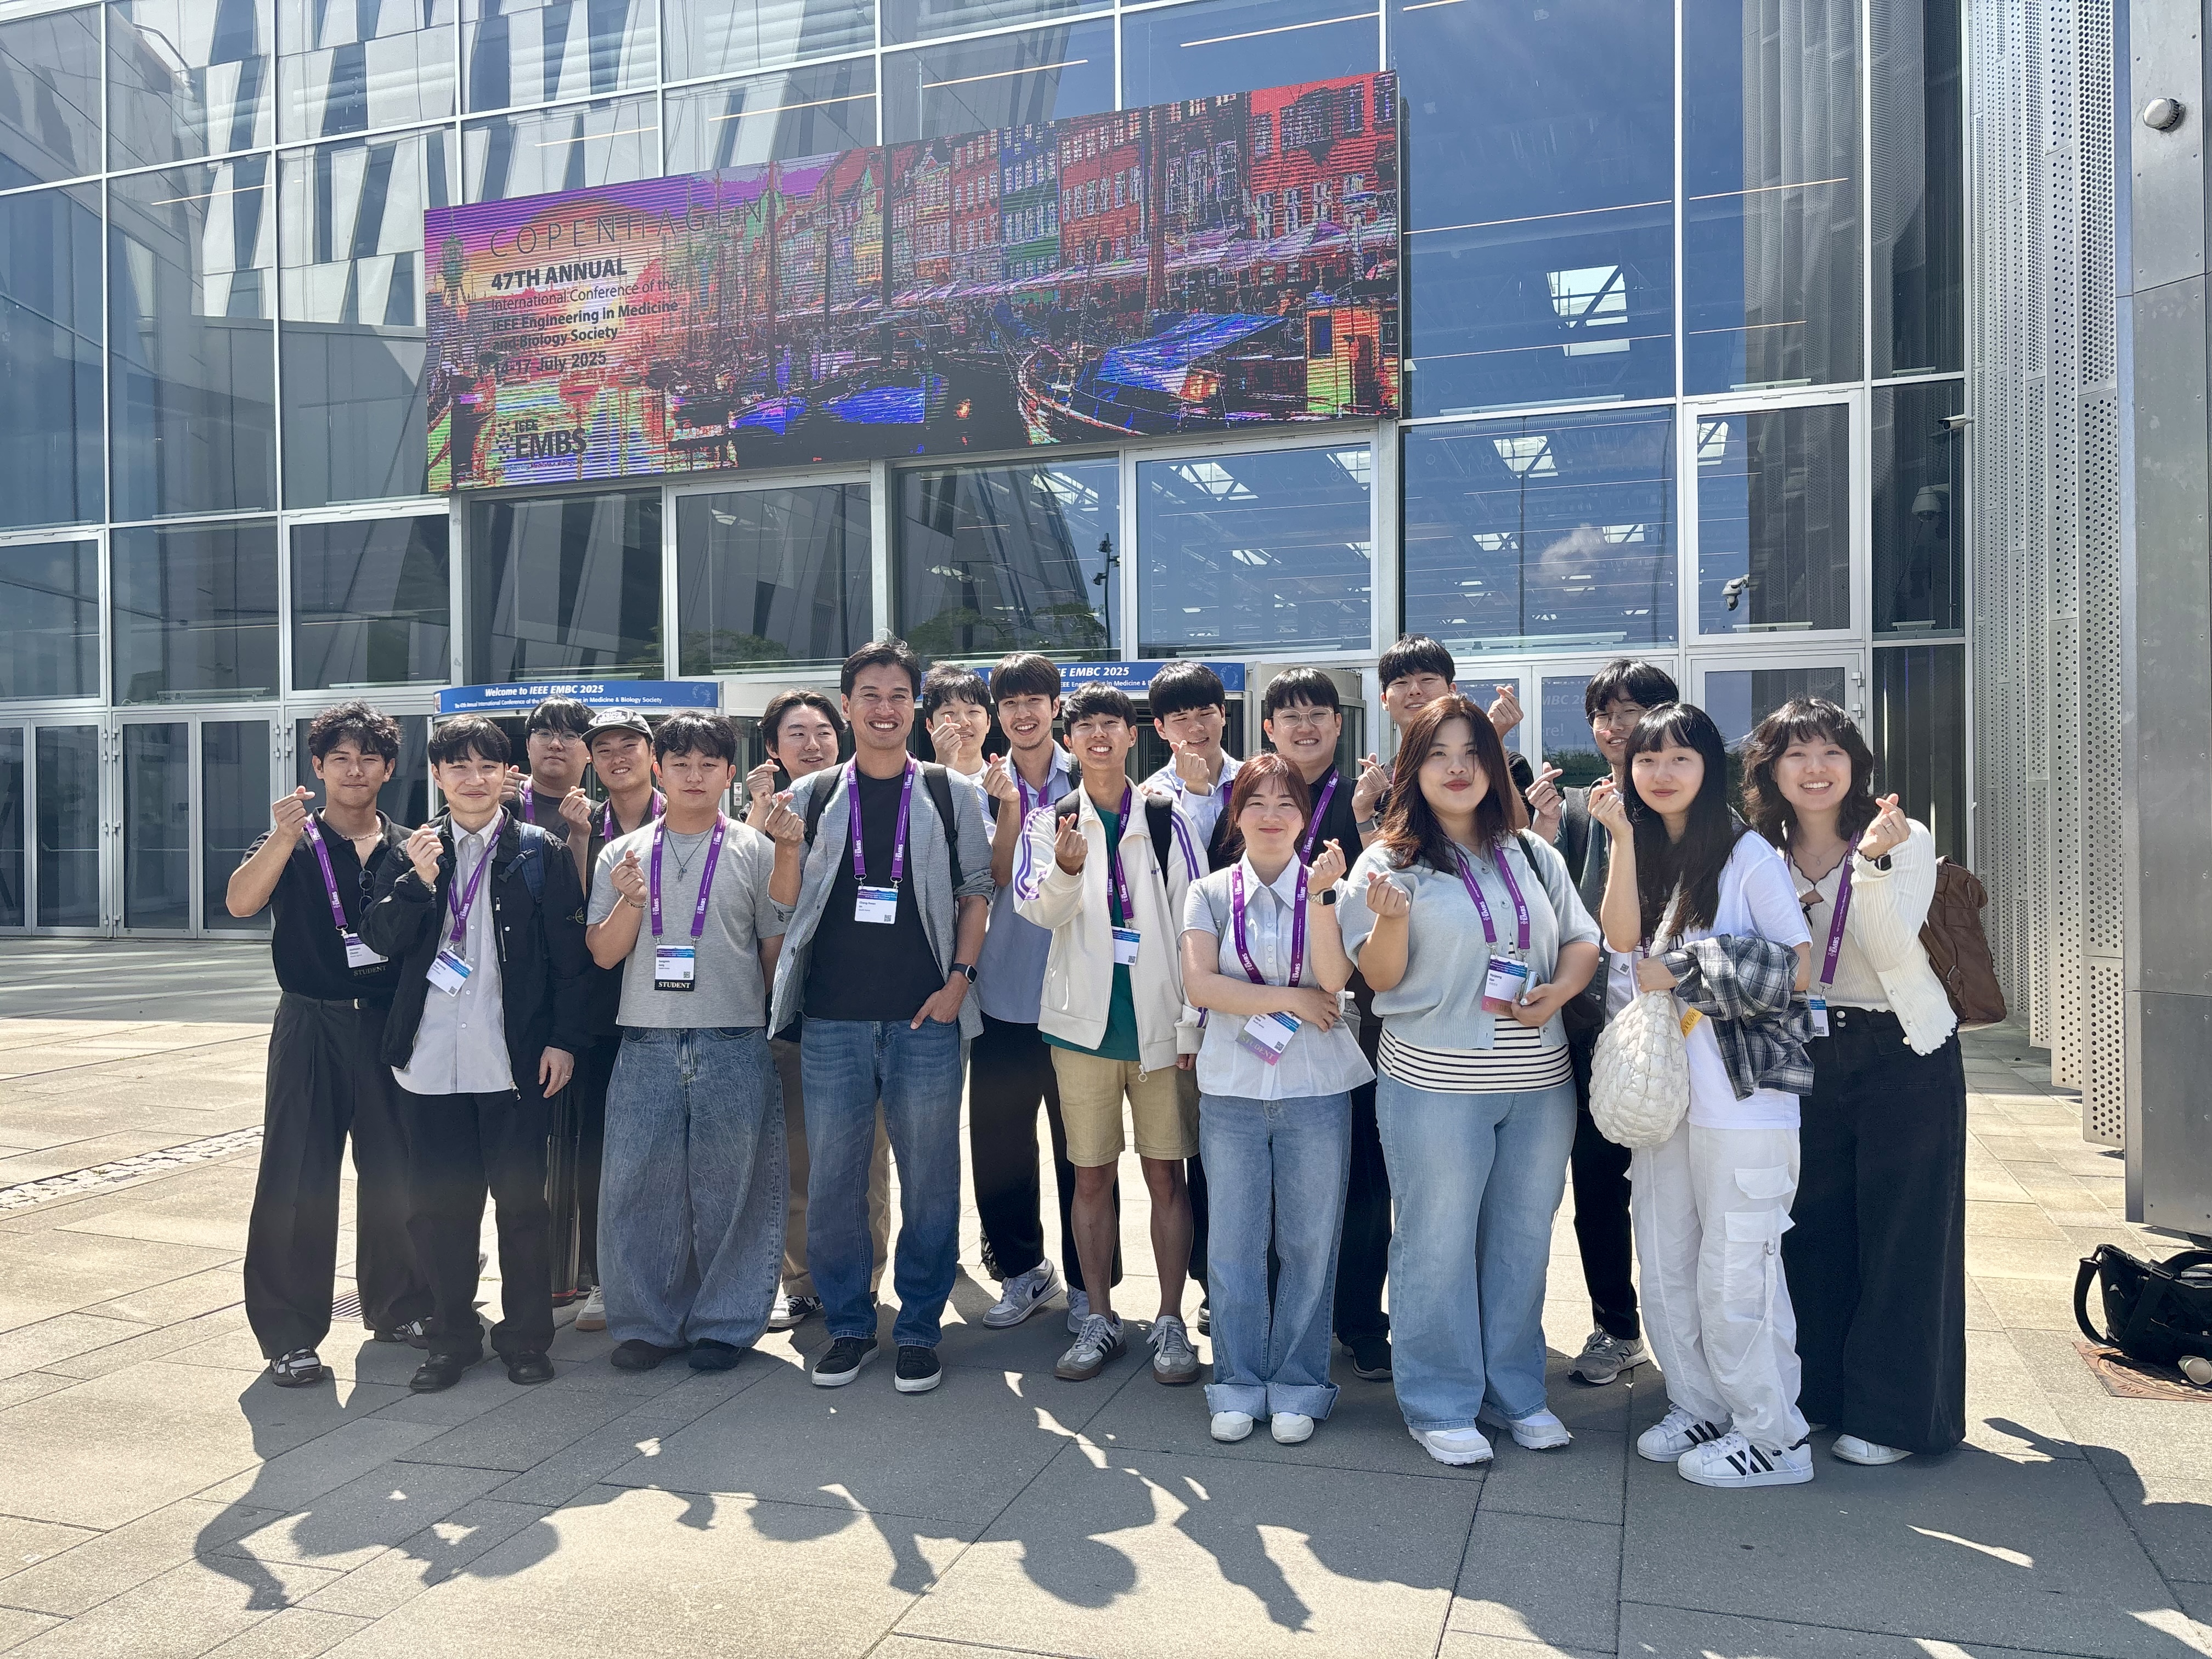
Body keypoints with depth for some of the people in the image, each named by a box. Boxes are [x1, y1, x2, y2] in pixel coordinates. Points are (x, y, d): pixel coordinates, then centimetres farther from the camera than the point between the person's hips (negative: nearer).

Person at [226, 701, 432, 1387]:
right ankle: (290, 1335, 6)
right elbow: (241, 902, -17)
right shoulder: (294, 841, 2)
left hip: (389, 1023, 2)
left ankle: (398, 1307, 25)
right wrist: (283, 838, -32)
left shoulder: (408, 847, 10)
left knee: (396, 1172, 9)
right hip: (312, 1023, -2)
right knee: (297, 1180, -3)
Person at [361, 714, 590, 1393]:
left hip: (515, 1059, -2)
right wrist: (418, 880, -13)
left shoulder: (541, 853, 1)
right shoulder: (412, 851, 9)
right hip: (430, 1060, 3)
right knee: (439, 1204, 9)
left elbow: (569, 955, 0)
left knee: (522, 1200, 4)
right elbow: (381, 941, 1)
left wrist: (564, 1039, -5)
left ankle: (526, 1337, 19)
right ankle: (452, 1337, 24)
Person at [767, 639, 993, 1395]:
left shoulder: (948, 795, 7)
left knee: (929, 1179, 4)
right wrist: (784, 998, 3)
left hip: (925, 1019, -1)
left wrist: (959, 978, -4)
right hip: (833, 1021, 1)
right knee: (831, 1180, 6)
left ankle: (918, 1330, 18)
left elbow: (976, 891, 7)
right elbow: (782, 905, 11)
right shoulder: (811, 796, 9)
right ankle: (848, 1325, 22)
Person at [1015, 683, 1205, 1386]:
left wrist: (1192, 1025, -2)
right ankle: (1100, 1319, 20)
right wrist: (1067, 868, -31)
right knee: (1091, 1176, 8)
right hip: (1085, 1022, 1)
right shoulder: (1050, 822, 5)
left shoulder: (1164, 822, 4)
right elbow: (1041, 909, -9)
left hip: (1158, 1023, 0)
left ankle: (1171, 1322, 15)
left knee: (1166, 1175, 3)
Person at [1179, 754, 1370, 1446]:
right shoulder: (1209, 894, 5)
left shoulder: (1327, 890, 4)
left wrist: (1319, 896, -19)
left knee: (1309, 1243, 4)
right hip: (1231, 1089, 1)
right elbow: (1200, 985, -6)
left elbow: (1334, 980, -11)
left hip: (1317, 1090, 0)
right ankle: (1239, 1385, 18)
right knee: (1235, 1242, 4)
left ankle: (1297, 1387, 19)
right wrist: (1291, 1000, -9)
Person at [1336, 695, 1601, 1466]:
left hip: (1539, 1082, 4)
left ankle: (1515, 1392, 31)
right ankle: (1441, 1405, 20)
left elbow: (1582, 940, 13)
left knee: (1523, 1238, 14)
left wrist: (1559, 990, -7)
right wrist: (1391, 920, -26)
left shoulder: (1532, 855, 10)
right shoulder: (1390, 861, -3)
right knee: (1438, 1244, 5)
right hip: (1436, 1082, -4)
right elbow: (1381, 977, -6)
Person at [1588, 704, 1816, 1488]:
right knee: (1663, 1265, 12)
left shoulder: (1747, 854, -5)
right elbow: (1623, 939, -5)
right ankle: (1699, 1409, 27)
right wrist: (1623, 837, -9)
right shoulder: (1644, 856, 13)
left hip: (1740, 1094, -6)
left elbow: (1798, 967, -6)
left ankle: (1773, 1437, 12)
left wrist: (1684, 976, -8)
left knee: (1734, 1272, -3)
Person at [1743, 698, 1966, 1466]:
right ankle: (1821, 1393, 24)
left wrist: (1872, 862, -33)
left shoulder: (1906, 840, -9)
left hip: (1905, 1056, -4)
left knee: (1902, 1236, 2)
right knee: (1813, 1230, 9)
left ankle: (1892, 1414, 14)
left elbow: (1893, 952, -23)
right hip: (1808, 1057, 4)